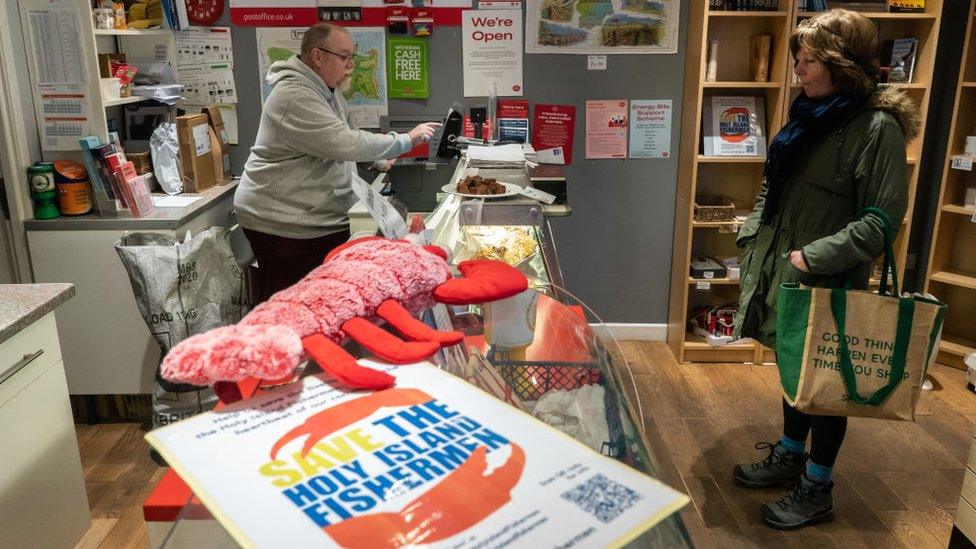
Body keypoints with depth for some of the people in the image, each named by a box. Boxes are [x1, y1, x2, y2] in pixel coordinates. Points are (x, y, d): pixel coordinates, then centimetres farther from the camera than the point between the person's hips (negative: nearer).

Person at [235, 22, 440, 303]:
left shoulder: (327, 88, 12)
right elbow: (346, 143, -28)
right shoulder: (294, 95, -21)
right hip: (282, 226, -10)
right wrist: (408, 140, -19)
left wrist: (378, 158, 13)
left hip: (323, 218, 10)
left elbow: (345, 135, 29)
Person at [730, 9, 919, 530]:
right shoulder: (808, 114, 7)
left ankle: (817, 489, 24)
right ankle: (789, 456, 38)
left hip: (825, 282, -7)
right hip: (783, 270, 7)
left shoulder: (878, 127, -17)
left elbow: (882, 218, -20)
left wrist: (814, 257, -24)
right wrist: (751, 237, 8)